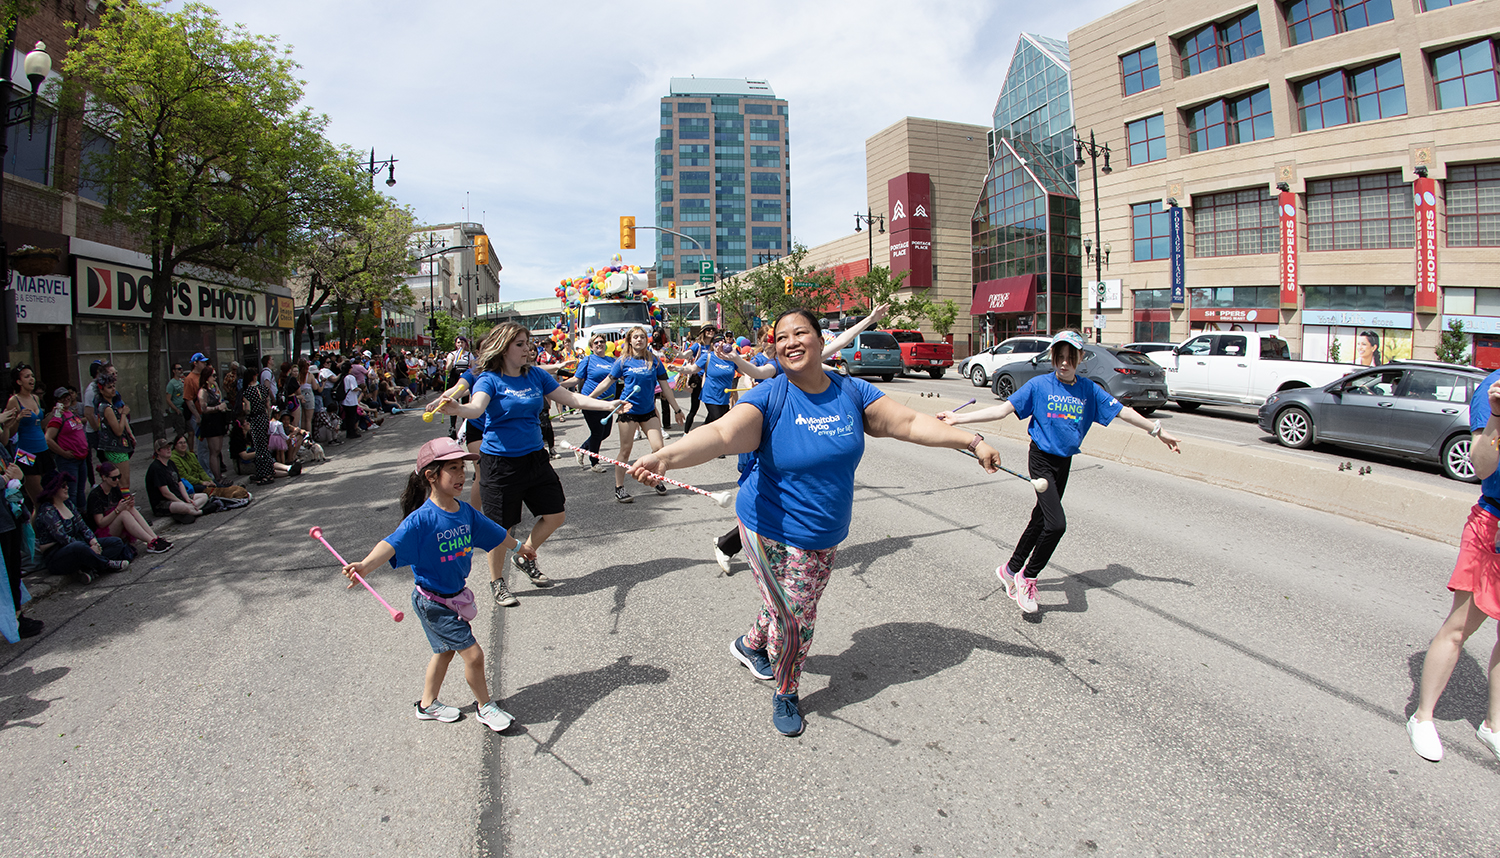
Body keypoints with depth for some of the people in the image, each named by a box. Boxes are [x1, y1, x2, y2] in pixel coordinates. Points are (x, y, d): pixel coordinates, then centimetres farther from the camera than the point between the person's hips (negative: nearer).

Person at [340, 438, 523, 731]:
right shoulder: (422, 519, -26)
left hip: (454, 595, 8)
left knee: (445, 650, 24)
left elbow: (496, 534, 12)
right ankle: (485, 706, 21)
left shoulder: (466, 512, -5)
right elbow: (391, 545, -38)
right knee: (473, 654, -3)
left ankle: (427, 704, 46)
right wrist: (364, 566, -56)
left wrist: (520, 547, 27)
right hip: (432, 602, -8)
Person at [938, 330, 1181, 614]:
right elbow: (1003, 410, -12)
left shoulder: (1089, 389, 1)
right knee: (1056, 524, -17)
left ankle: (1011, 569, 30)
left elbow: (1123, 411, 7)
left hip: (1064, 462, 5)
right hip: (1042, 459, -5)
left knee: (1041, 519, 13)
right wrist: (958, 418, -18)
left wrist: (1158, 431, 9)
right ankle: (1027, 576, 2)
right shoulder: (1039, 385, -9)